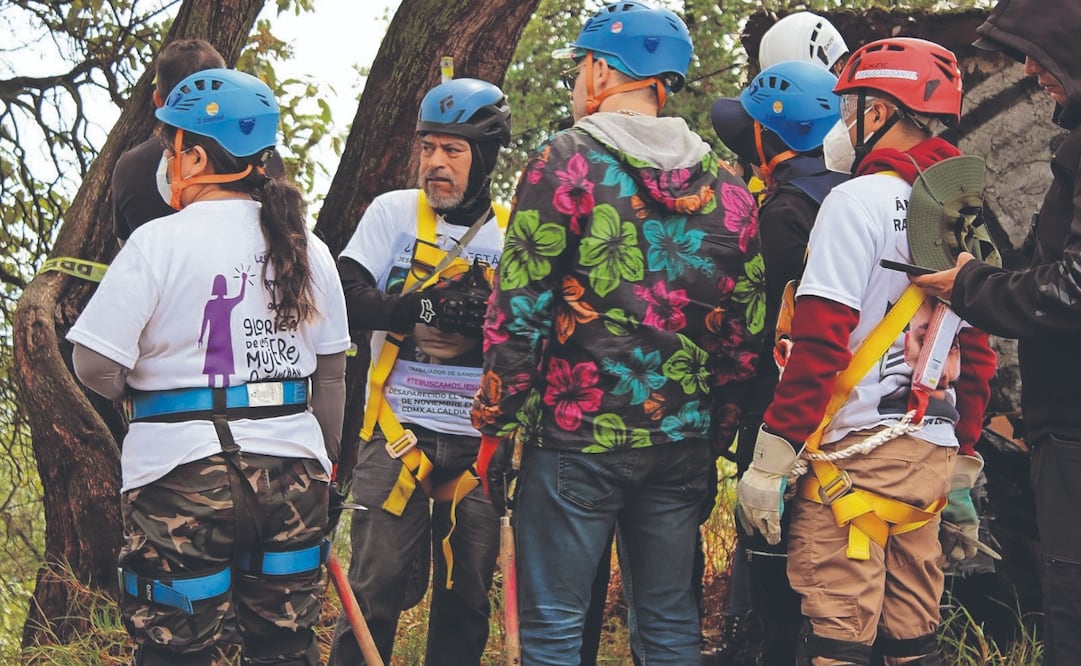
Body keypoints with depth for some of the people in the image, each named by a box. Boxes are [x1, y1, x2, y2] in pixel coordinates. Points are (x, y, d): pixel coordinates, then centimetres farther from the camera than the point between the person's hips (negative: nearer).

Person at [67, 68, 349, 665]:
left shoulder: (160, 242, -11)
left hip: (185, 474, -5)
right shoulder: (308, 249, 5)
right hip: (290, 471, 5)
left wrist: (134, 390, 9)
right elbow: (330, 374, 11)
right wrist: (322, 465, 23)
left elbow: (95, 367, -13)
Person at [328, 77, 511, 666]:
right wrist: (422, 308, -24)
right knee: (377, 586, -3)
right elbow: (347, 300, -9)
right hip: (399, 433, -2)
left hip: (479, 440, 2)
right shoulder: (394, 212, 2)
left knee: (467, 596, 8)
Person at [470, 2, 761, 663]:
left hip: (577, 437, -5)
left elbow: (519, 312, -10)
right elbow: (744, 333, 9)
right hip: (682, 445, 5)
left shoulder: (567, 163, -6)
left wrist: (496, 427, -4)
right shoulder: (726, 186, 9)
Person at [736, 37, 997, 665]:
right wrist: (962, 467, 24)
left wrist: (770, 460, -14)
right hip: (932, 451, 8)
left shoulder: (861, 199, -9)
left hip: (858, 448, -8)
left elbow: (820, 342, -16)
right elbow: (977, 356, 17)